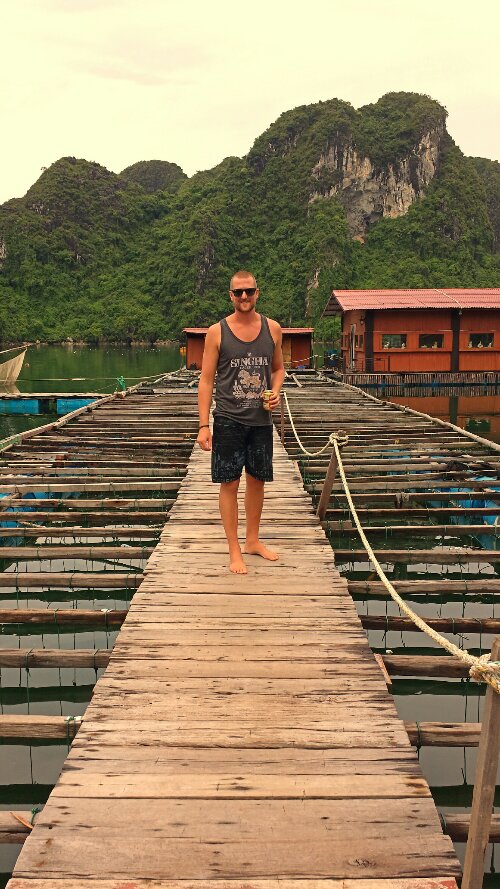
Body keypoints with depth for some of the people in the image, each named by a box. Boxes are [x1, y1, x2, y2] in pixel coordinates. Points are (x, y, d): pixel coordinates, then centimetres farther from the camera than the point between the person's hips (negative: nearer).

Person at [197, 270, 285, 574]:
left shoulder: (273, 328, 4)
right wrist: (203, 426, -9)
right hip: (229, 420, -3)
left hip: (261, 420, 3)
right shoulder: (217, 332, -4)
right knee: (229, 483, 0)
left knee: (257, 480, 13)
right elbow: (207, 380, -3)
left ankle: (253, 540, 30)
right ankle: (235, 551, 10)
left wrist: (276, 391, -6)